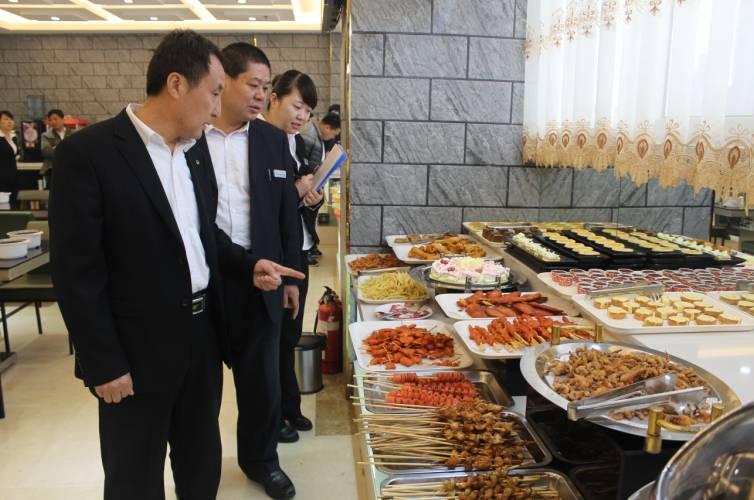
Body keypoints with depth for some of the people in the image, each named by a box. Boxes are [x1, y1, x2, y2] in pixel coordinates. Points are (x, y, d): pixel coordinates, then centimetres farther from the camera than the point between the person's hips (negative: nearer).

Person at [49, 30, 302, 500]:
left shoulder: (195, 150, 6)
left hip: (203, 334, 6)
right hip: (138, 349, -6)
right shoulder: (87, 153, -17)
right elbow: (76, 272, -16)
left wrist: (249, 263, 2)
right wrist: (104, 364, -14)